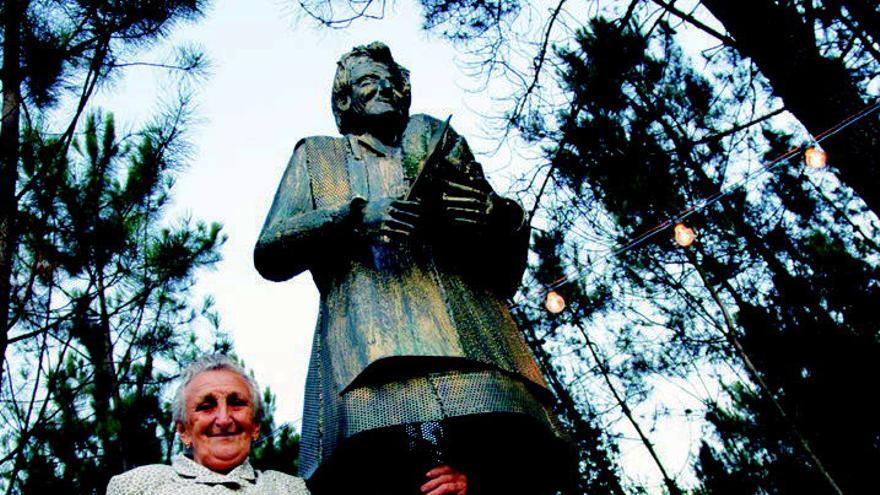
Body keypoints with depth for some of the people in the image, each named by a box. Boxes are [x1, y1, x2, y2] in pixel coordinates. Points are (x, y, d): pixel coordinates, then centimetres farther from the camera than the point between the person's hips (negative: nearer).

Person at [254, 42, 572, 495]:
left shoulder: (435, 141, 34)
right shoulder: (318, 155, 32)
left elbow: (506, 278, 26)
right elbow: (269, 253, 14)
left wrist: (496, 216, 1)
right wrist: (354, 217, -3)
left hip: (472, 334, 2)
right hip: (370, 345, -1)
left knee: (501, 456, -23)